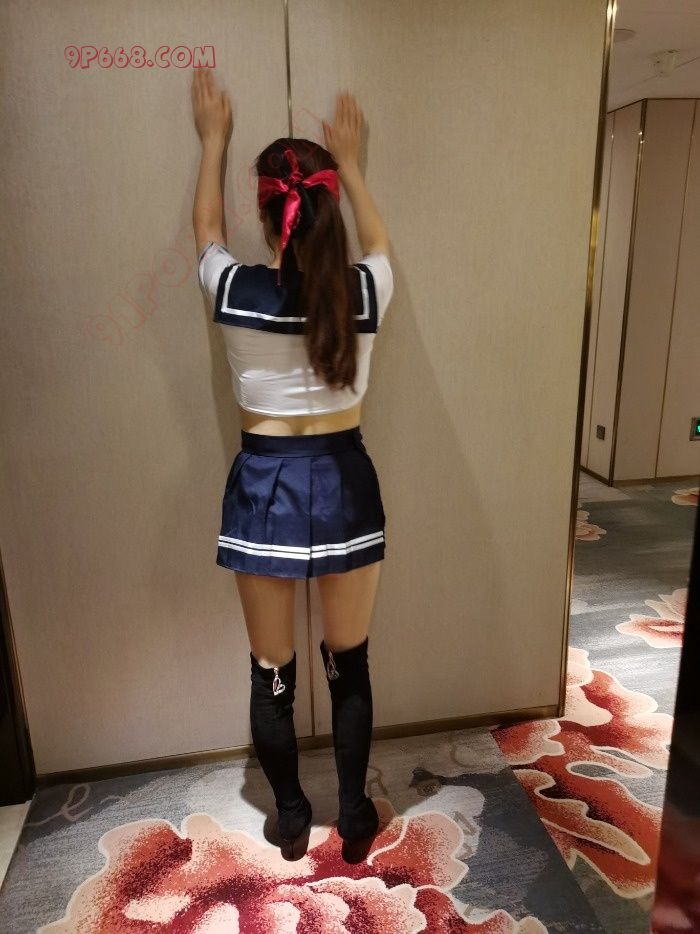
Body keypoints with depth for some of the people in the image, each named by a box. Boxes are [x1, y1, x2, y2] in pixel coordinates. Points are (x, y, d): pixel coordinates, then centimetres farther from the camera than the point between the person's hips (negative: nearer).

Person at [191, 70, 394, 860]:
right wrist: (350, 162, 29)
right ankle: (354, 815, 35)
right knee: (349, 665, 18)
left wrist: (214, 140, 28)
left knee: (271, 674, 16)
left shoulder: (236, 290, -10)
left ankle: (290, 820, 36)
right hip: (345, 481, 2)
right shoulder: (364, 289, -8)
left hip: (264, 484, -1)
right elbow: (376, 241, 18)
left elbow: (205, 227, 14)